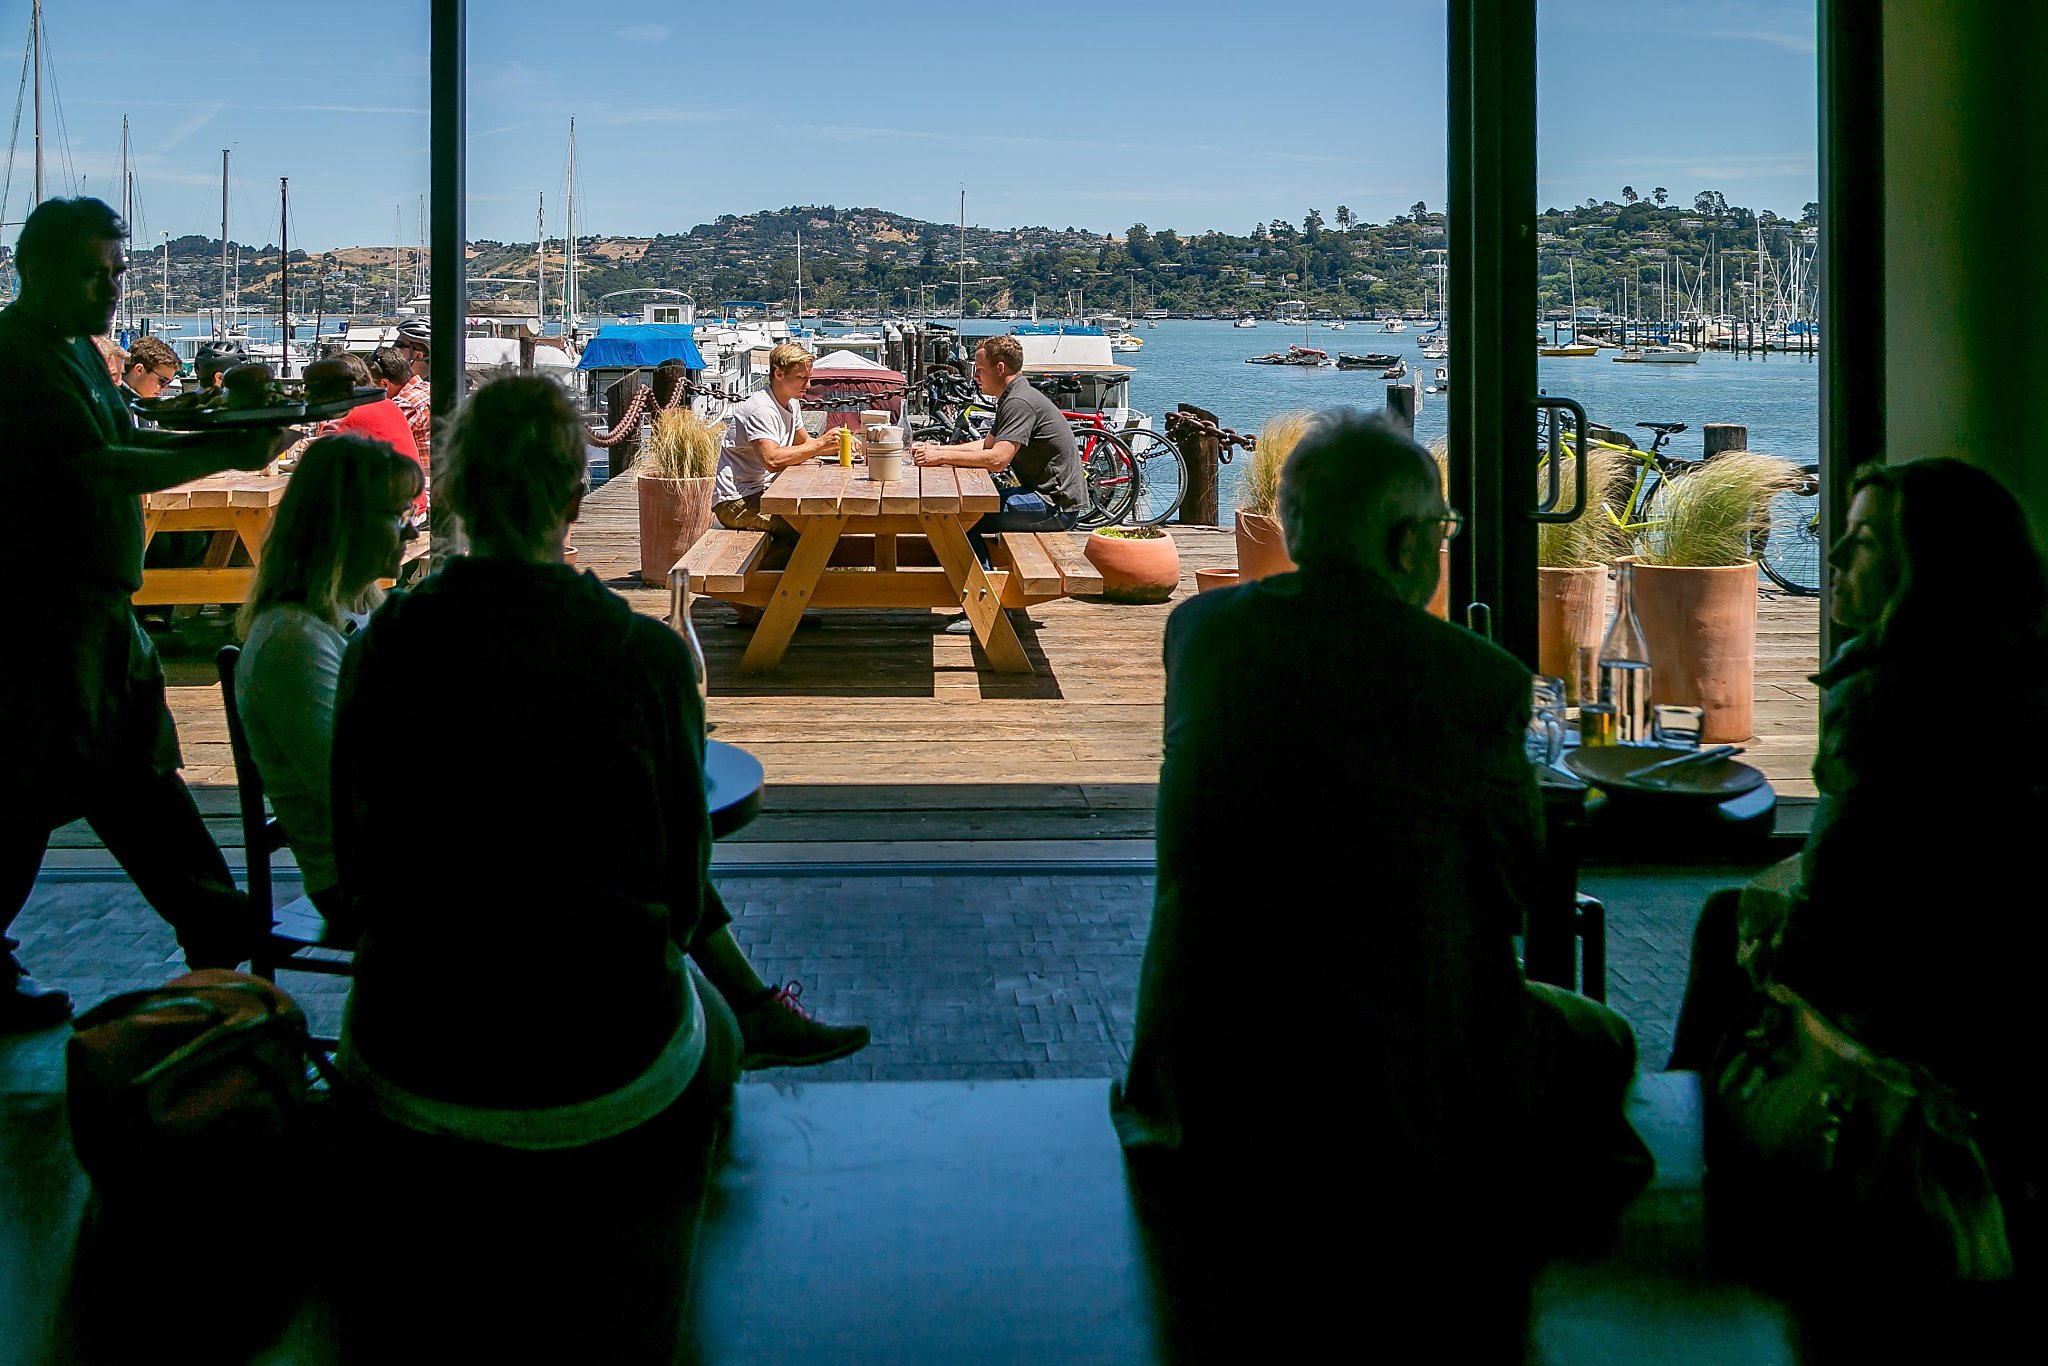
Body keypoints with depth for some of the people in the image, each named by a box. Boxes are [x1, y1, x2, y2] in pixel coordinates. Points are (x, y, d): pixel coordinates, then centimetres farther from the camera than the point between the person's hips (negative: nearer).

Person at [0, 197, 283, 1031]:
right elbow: (99, 465, -26)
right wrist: (225, 457, -28)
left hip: (97, 605, 10)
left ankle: (221, 934, 25)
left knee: (139, 774, 16)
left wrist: (215, 436, 7)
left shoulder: (75, 350, 14)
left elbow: (120, 436, 23)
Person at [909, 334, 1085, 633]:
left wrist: (942, 456, -19)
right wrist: (936, 448, 11)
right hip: (1046, 498, 11)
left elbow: (997, 459, -27)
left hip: (1056, 507, -11)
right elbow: (986, 444, 22)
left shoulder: (1020, 402, -18)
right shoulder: (1012, 398, 16)